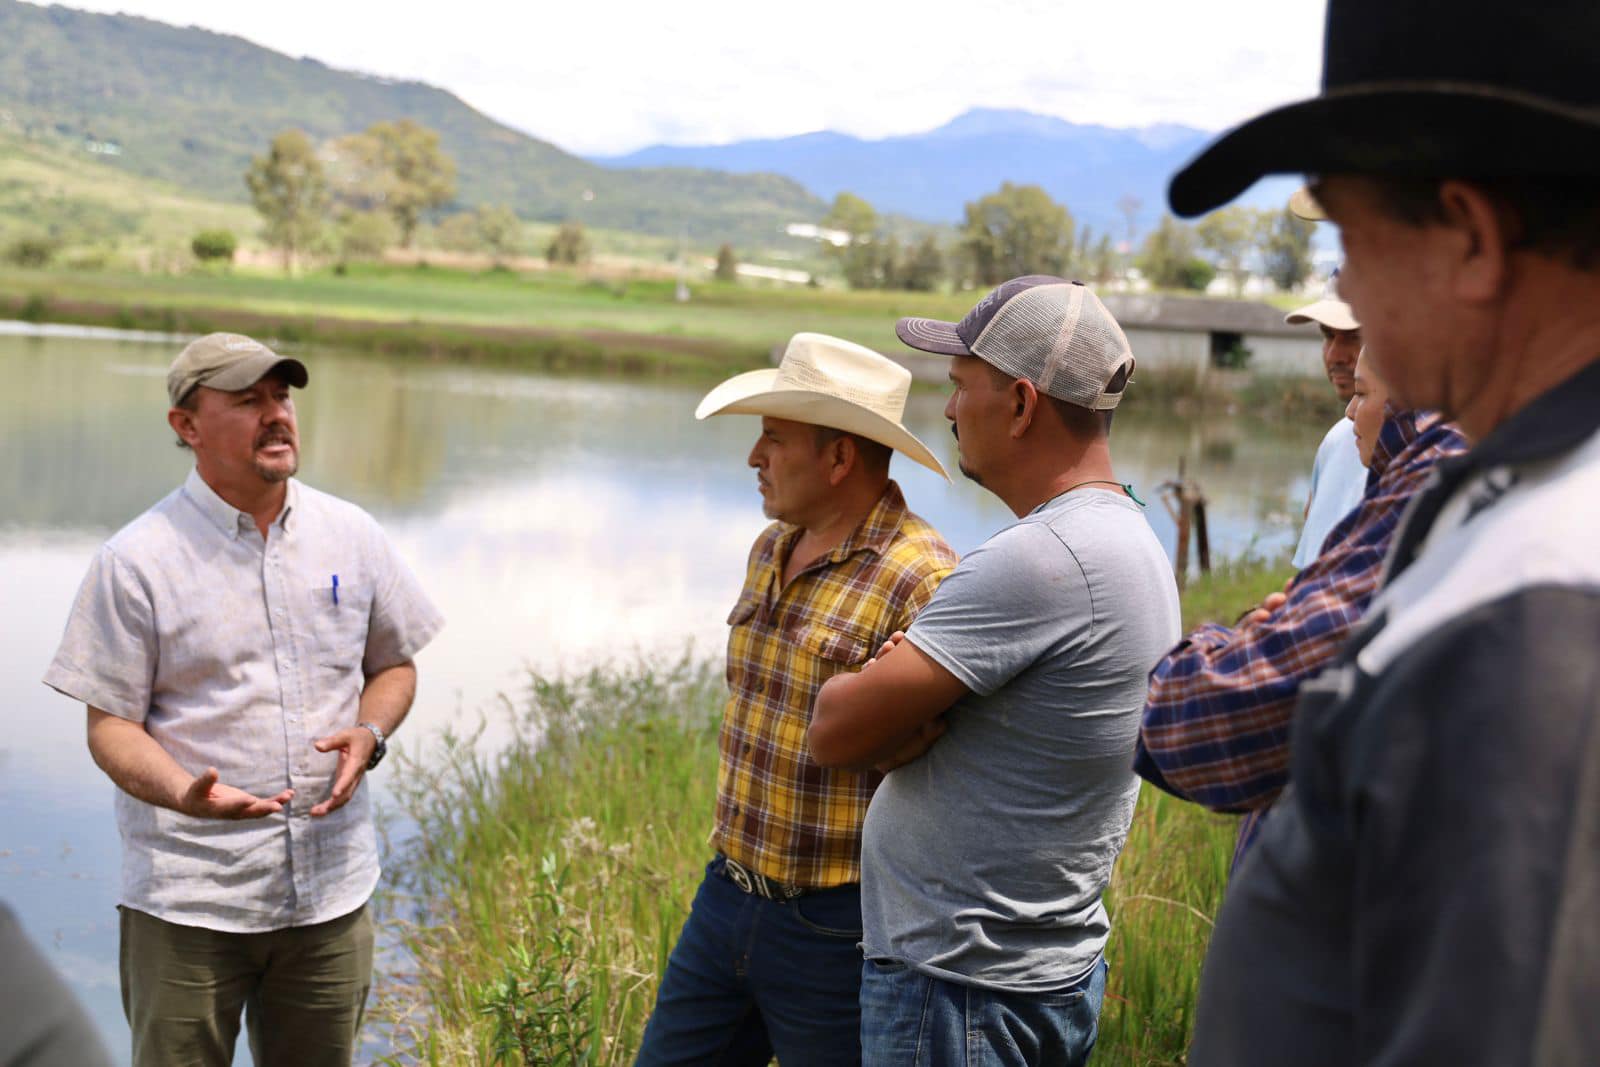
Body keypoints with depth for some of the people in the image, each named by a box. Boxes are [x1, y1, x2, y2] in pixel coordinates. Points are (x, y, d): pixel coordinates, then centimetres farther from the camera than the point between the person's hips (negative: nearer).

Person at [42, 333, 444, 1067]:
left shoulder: (351, 536, 5)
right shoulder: (134, 562, -7)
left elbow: (393, 664, 16)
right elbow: (110, 725, -6)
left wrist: (368, 734, -6)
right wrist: (182, 793, -26)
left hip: (331, 890, 4)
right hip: (187, 905, -3)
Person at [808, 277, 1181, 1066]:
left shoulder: (1043, 558, -24)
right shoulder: (1131, 536, 9)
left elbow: (835, 732, -22)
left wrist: (888, 699, -2)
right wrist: (916, 698, -8)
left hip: (959, 992, -9)